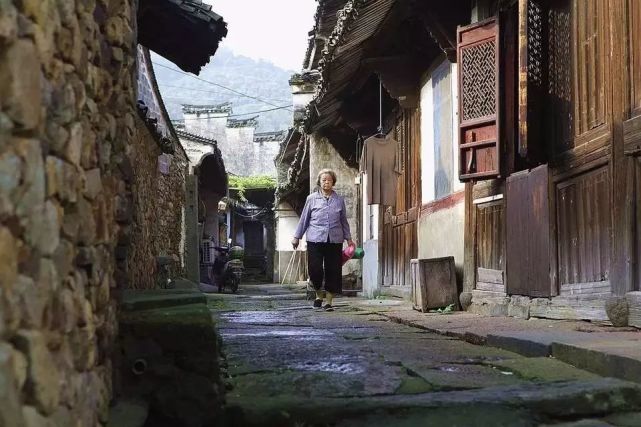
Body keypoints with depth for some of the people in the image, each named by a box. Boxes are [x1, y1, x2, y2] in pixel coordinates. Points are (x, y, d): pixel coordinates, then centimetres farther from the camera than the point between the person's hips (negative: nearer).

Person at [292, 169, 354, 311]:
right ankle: (319, 294, 19)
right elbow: (304, 219, 10)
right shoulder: (312, 198, 5)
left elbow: (344, 221, 17)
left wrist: (349, 238, 14)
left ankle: (329, 301, 11)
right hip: (315, 240, -2)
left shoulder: (339, 200, 9)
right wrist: (297, 237, 10)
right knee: (315, 269, -7)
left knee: (333, 271, 1)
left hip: (334, 241, 2)